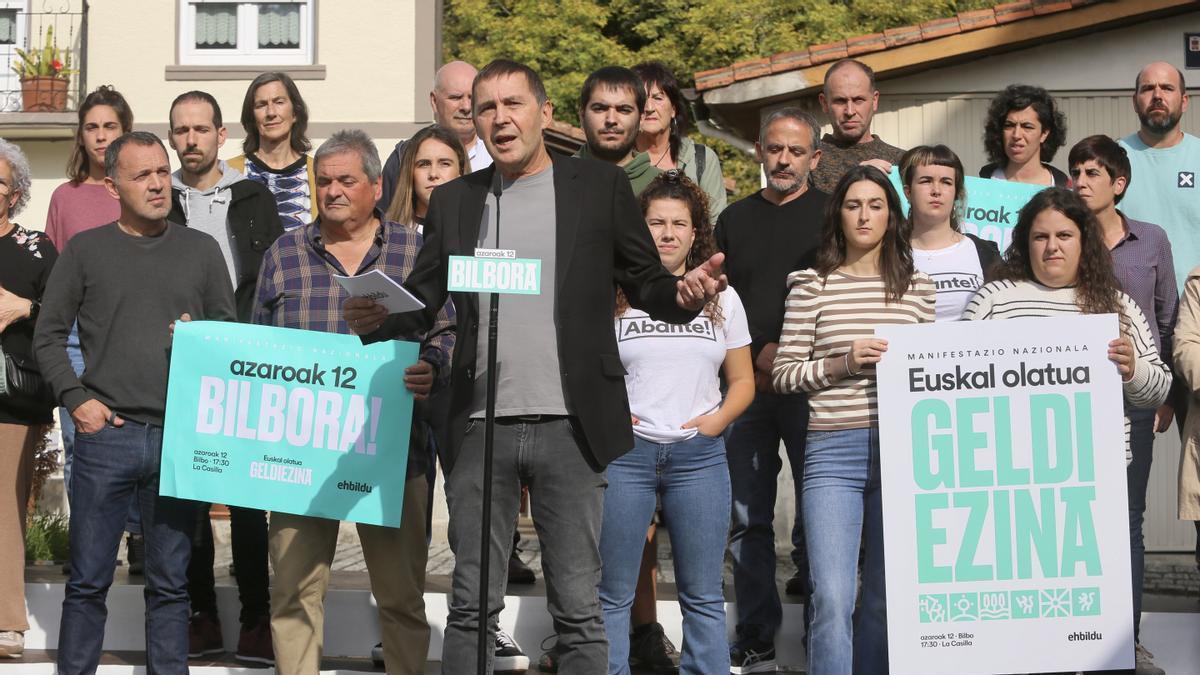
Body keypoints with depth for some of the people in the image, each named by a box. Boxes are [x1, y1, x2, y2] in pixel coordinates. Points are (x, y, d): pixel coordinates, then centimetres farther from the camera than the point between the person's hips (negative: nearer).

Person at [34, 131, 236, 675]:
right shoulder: (85, 250, 6)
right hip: (106, 434, -1)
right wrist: (76, 398, -3)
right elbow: (48, 336, 8)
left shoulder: (201, 250, 10)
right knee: (88, 581, 2)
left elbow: (230, 329, 14)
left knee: (170, 584, 7)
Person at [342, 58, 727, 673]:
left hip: (570, 427, -2)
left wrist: (683, 295, -16)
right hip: (479, 429, 2)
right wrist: (377, 317, -9)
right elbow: (423, 296, 11)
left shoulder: (600, 186, 4)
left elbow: (644, 283, 6)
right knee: (471, 606, 10)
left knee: (577, 609, 3)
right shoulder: (453, 200, 11)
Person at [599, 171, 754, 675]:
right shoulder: (614, 295, 4)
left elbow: (742, 380, 13)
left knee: (703, 595, 5)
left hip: (698, 455, 2)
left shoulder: (721, 299, 11)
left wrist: (718, 420, -5)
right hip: (624, 450, -1)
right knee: (612, 592, 3)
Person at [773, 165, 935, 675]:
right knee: (833, 598, -12)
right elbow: (783, 374, 3)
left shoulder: (918, 286, 11)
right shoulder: (811, 284, 4)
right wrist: (840, 365, -10)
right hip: (833, 451, -2)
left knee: (886, 596, 9)